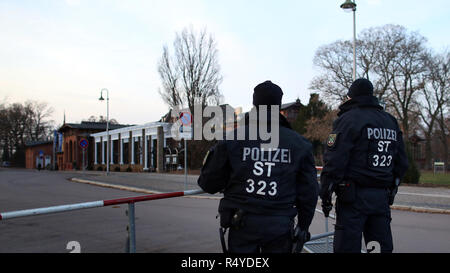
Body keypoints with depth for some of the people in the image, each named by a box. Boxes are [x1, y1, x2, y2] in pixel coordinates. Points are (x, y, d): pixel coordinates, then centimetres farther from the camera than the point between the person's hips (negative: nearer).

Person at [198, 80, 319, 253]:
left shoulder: (232, 139, -6)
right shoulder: (299, 143, -2)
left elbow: (209, 184, -2)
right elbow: (309, 191, 2)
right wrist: (303, 226, 15)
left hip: (242, 226, 0)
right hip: (280, 226, 1)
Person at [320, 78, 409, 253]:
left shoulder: (348, 119, -6)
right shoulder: (391, 122, 16)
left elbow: (334, 162, -13)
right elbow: (401, 163, 19)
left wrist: (325, 195, -7)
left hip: (354, 197, -7)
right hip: (382, 197, 7)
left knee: (347, 246, -2)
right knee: (383, 246, 12)